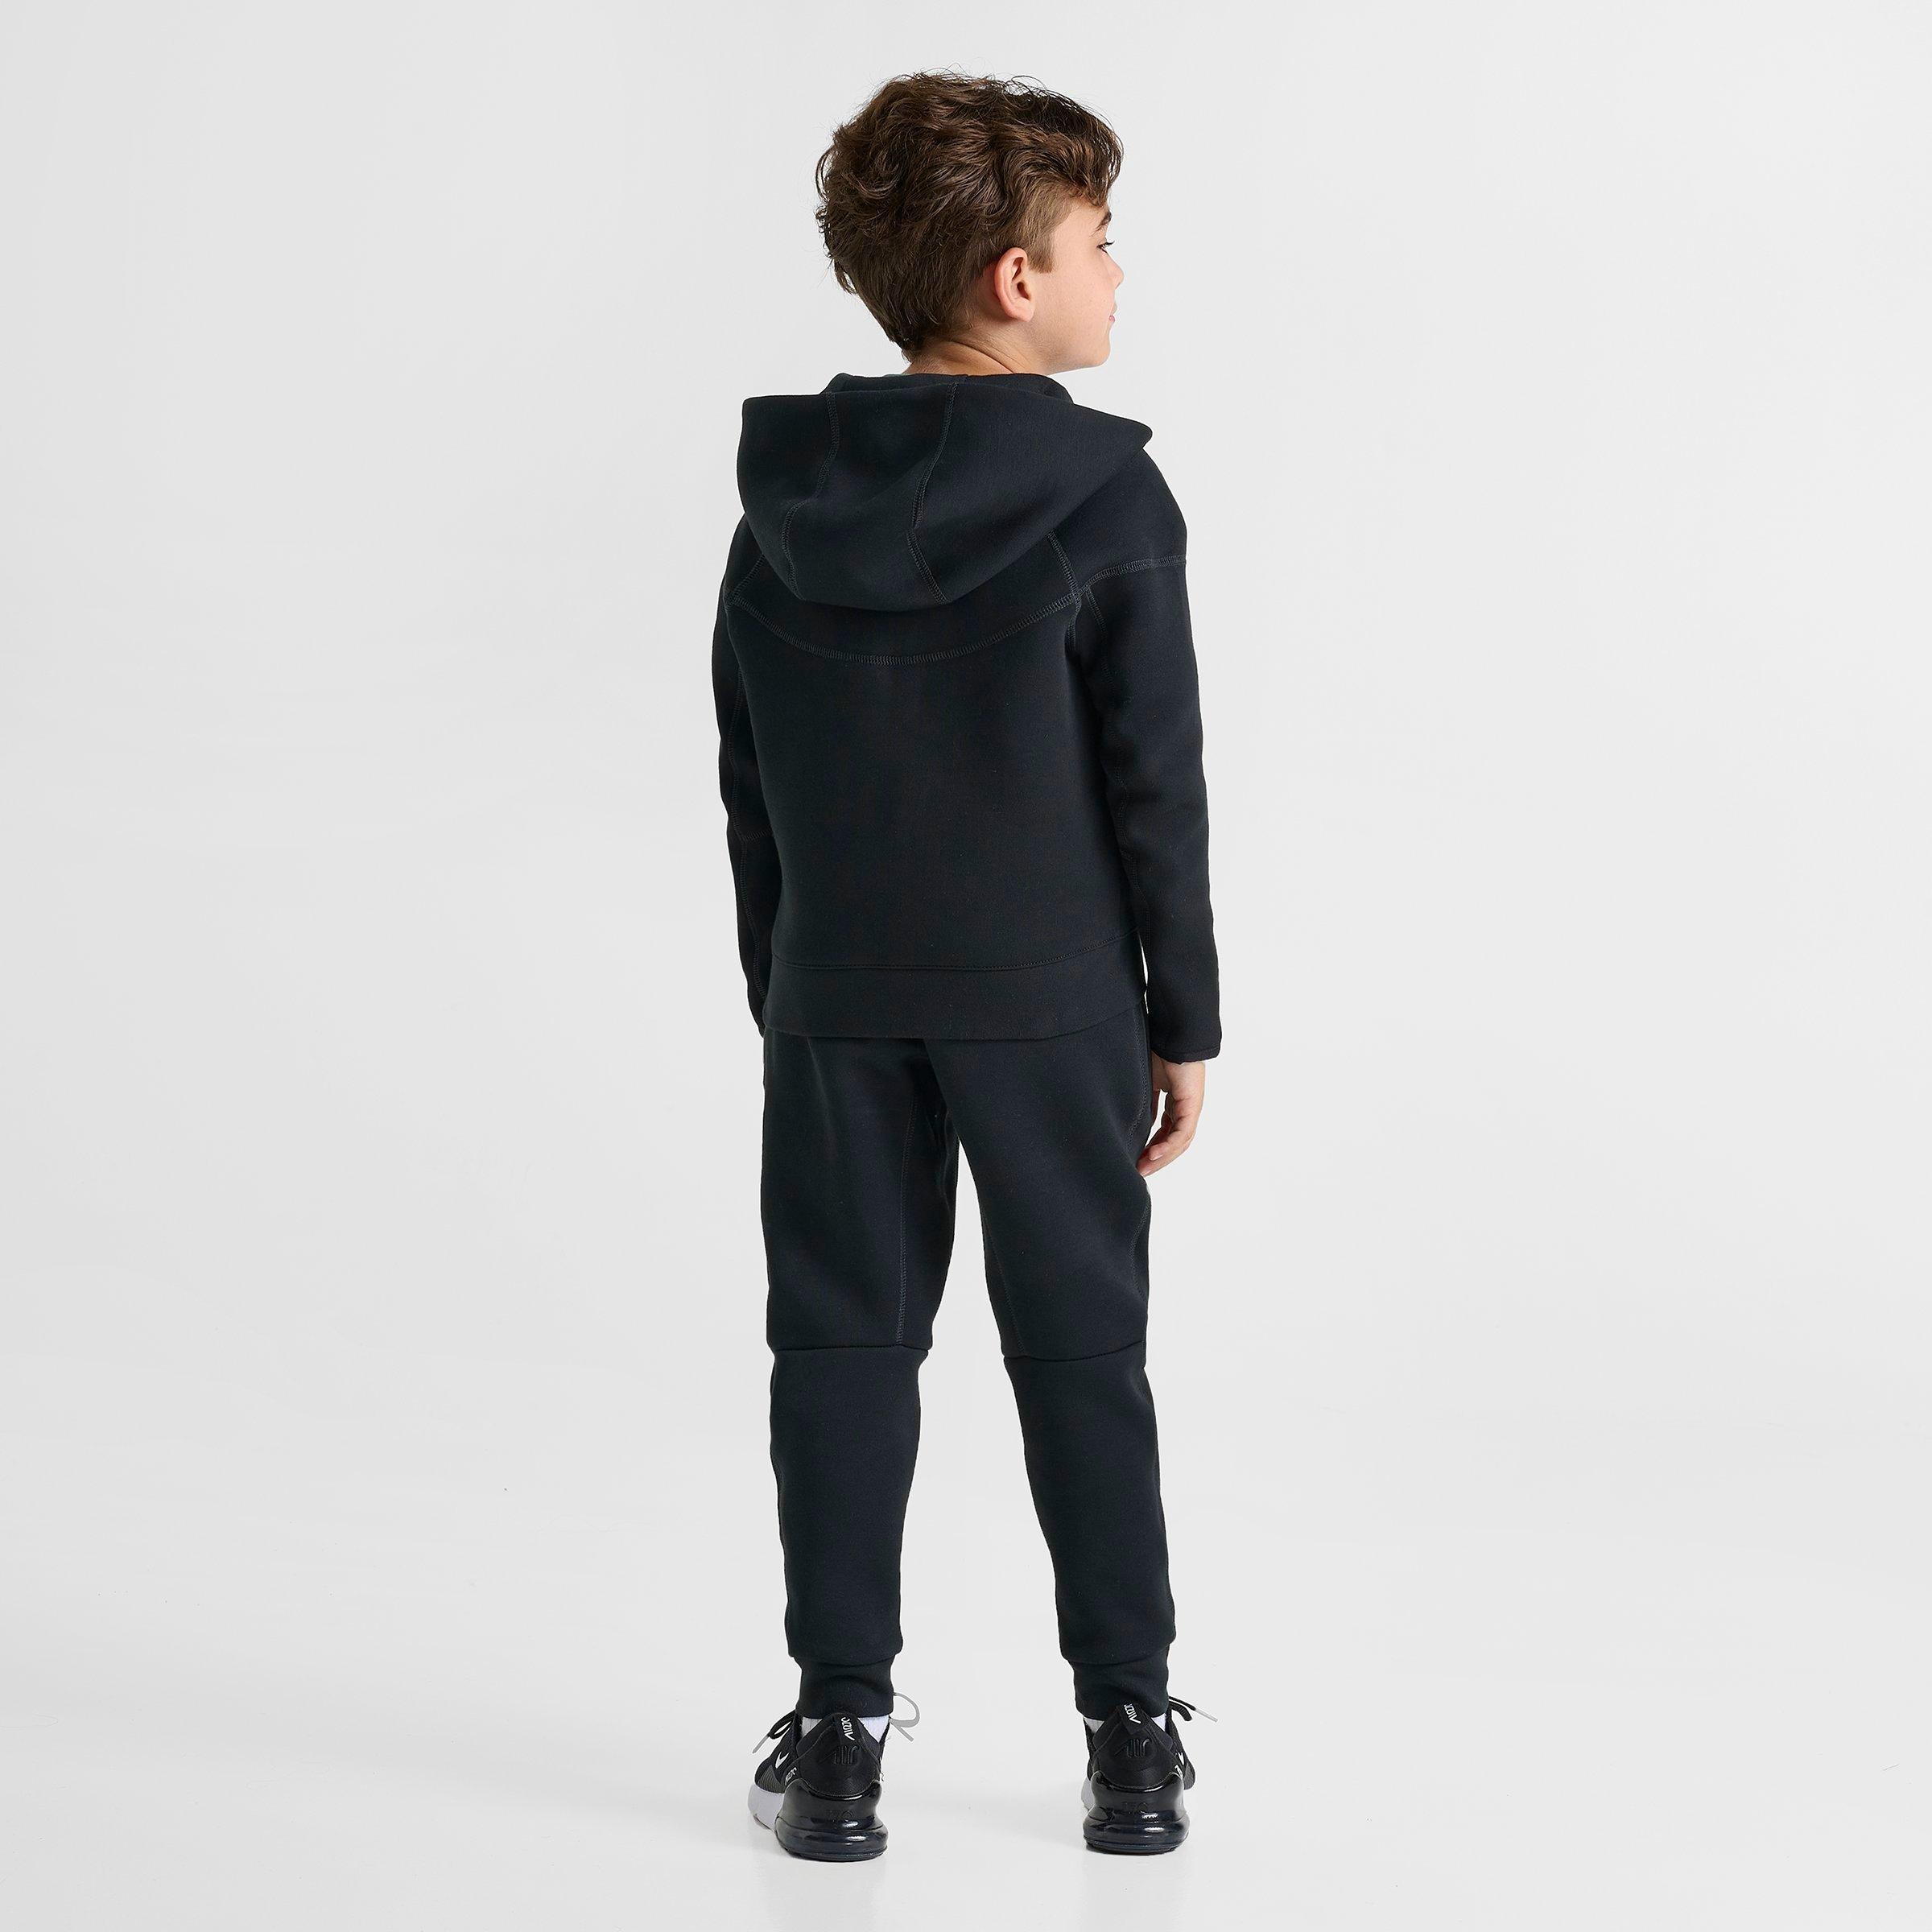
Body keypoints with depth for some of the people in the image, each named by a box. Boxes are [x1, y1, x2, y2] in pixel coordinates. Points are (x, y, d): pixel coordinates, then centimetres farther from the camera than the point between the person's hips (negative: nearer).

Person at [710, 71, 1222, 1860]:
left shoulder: (786, 501, 2)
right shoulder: (1105, 497, -10)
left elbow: (750, 785, 6)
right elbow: (1156, 784, -9)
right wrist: (1184, 1021, 0)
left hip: (838, 1001, 3)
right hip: (1051, 999, -2)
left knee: (842, 1345, 9)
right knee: (1080, 1350, 7)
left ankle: (840, 1727, 11)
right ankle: (1130, 1727, 13)